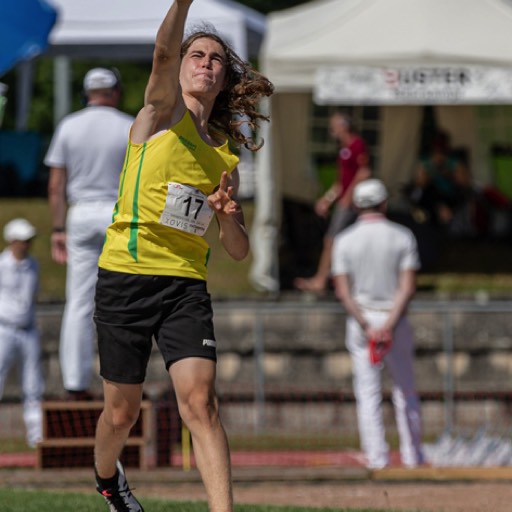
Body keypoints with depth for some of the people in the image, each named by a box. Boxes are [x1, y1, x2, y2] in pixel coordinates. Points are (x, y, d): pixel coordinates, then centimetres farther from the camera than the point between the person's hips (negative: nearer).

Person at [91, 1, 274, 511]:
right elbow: (163, 53, -22)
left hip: (186, 285, 3)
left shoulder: (224, 157, 14)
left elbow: (239, 251, 17)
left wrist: (227, 216, -6)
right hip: (126, 274, -3)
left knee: (200, 402, -16)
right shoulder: (162, 114, 1)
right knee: (122, 412, 6)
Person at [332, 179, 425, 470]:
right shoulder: (402, 237, -2)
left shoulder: (345, 241, -1)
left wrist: (366, 326, -11)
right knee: (405, 390, 11)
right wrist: (390, 325, -16)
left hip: (361, 319, 0)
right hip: (395, 319, 0)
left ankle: (377, 457, -3)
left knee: (368, 393, 3)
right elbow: (408, 287, -12)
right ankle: (412, 456, 15)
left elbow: (343, 291, -8)